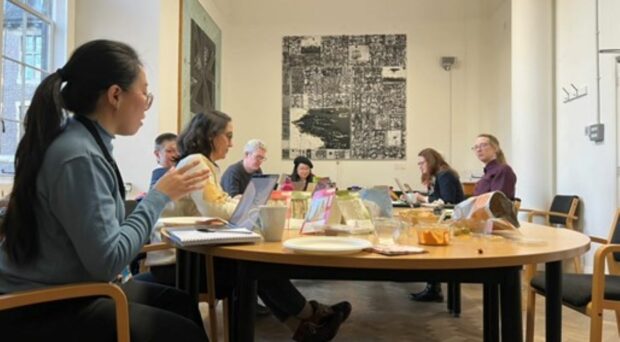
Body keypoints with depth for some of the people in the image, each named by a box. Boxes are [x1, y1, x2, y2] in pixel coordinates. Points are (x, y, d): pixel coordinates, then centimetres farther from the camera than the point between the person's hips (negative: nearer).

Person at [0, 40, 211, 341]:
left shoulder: (82, 141, 5)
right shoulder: (79, 156, -25)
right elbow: (108, 262, -27)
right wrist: (160, 195, -18)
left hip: (57, 292, 9)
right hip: (41, 312, -9)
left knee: (179, 303, 12)